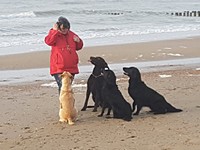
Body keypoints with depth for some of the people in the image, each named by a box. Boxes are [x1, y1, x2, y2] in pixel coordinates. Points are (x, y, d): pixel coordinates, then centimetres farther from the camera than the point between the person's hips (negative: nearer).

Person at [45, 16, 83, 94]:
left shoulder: (71, 35, 11)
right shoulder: (54, 34, -2)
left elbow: (78, 47, 21)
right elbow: (48, 41, -24)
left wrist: (78, 41, 0)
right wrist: (55, 31, -25)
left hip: (71, 68, 5)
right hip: (59, 68, -5)